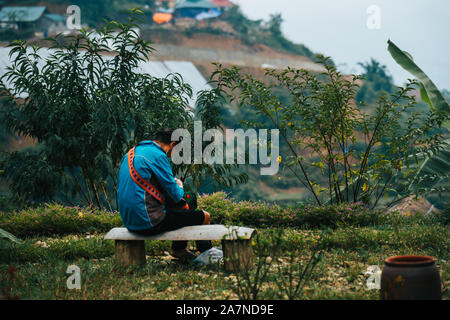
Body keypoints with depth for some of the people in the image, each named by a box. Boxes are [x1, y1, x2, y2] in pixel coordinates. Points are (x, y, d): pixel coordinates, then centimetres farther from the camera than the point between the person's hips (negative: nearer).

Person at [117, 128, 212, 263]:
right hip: (149, 223, -9)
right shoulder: (158, 155, -14)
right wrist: (180, 187, 11)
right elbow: (176, 196, -13)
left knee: (183, 206, 29)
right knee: (204, 216, 2)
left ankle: (179, 249, 33)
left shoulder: (131, 152, 13)